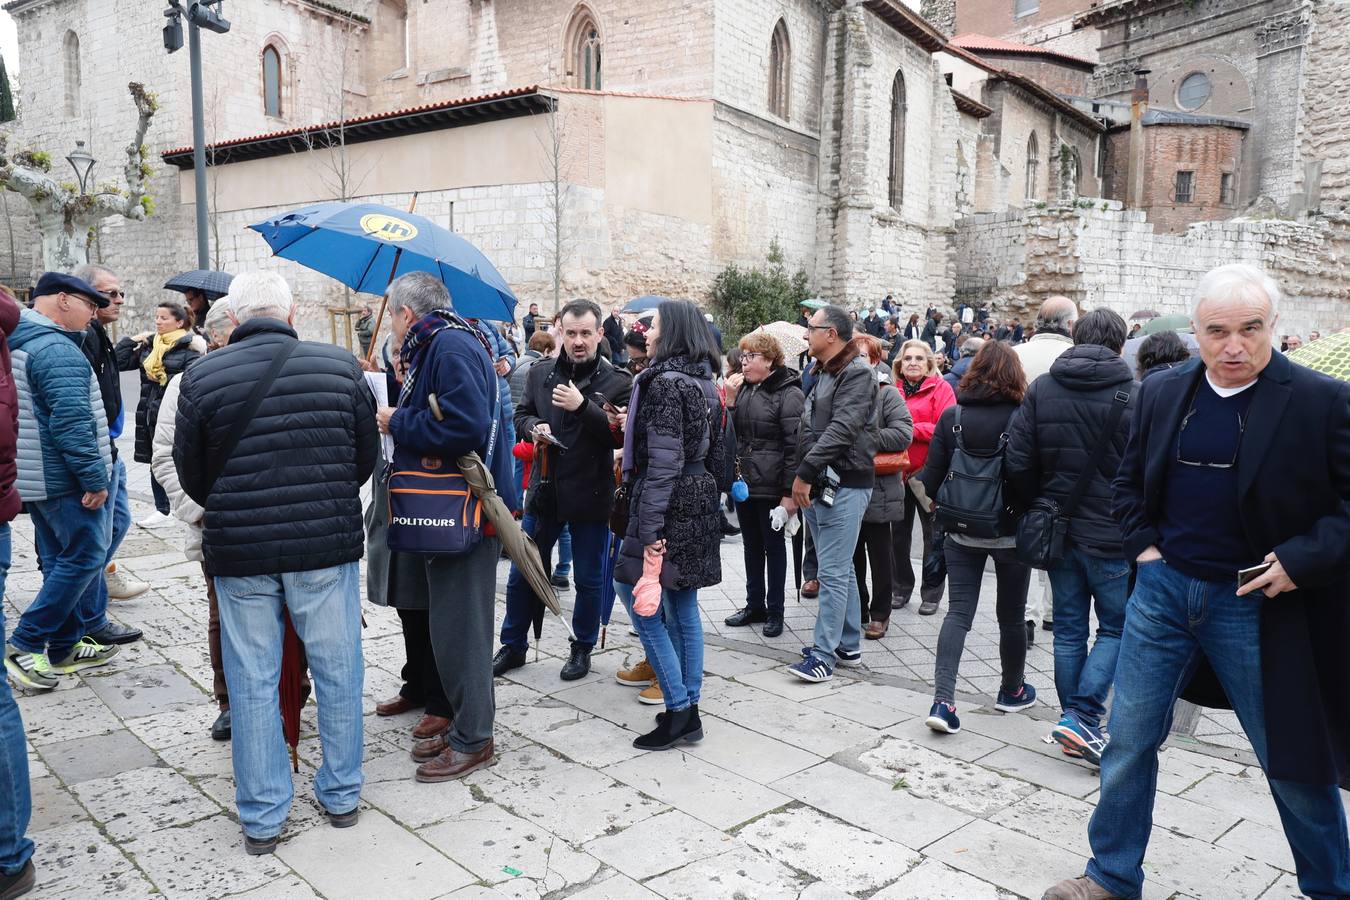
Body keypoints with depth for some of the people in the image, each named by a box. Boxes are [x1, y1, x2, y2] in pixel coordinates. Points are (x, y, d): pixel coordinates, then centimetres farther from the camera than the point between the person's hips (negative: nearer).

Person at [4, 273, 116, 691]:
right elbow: (71, 423, -26)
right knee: (85, 557, -2)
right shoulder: (57, 350, -19)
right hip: (64, 480, -11)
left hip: (36, 479, 11)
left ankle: (64, 647, 23)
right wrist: (94, 478, -21)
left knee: (61, 560, 16)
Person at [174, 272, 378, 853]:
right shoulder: (340, 366, -3)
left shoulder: (202, 376, -5)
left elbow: (190, 473, 4)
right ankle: (341, 796, 26)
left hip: (239, 551, 0)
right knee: (337, 672, 14)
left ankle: (261, 817, 21)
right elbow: (367, 456, 5)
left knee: (252, 682, 11)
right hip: (328, 545, 0)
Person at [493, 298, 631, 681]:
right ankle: (513, 646, 29)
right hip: (544, 489, 4)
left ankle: (582, 648, 30)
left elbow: (622, 435, -15)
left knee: (588, 580, 11)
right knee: (521, 574, 12)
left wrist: (582, 406, -24)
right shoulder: (540, 372, 5)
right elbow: (521, 414, 15)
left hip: (591, 495, -3)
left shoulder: (616, 382, -7)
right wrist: (533, 426, -8)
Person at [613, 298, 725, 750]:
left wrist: (649, 531, -21)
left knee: (643, 604, 0)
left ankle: (679, 710, 3)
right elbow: (715, 453, 17)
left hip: (669, 504, -9)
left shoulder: (665, 383, -16)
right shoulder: (704, 382, 12)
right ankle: (689, 710, 20)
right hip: (700, 498, 9)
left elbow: (663, 462, -21)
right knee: (684, 606, 13)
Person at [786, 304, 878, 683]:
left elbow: (840, 430, -22)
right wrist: (803, 477, 10)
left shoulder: (857, 373, -12)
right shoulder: (824, 374, 18)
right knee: (840, 570, 15)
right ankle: (849, 645, 25)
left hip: (844, 485, -9)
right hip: (818, 485, 9)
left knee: (833, 572, -6)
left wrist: (805, 473, -22)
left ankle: (824, 655, 0)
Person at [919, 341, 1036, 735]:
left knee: (958, 611, 4)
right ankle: (1012, 691, 34)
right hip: (1011, 532, -1)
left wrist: (939, 503, 15)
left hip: (962, 530, 2)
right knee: (1011, 614, 15)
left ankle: (943, 699, -8)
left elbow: (932, 476, -4)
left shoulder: (951, 416, -5)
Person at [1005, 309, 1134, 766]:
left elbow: (1019, 463, -5)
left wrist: (1045, 502, 10)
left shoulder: (1040, 389, -1)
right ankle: (1083, 716, 0)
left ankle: (1073, 721, 23)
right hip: (1110, 534, -4)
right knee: (1116, 627, 10)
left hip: (1057, 530, 4)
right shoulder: (1132, 395, -11)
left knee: (1069, 629, 14)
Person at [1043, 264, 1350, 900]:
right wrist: (1143, 543, 2)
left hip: (1259, 604, -3)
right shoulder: (1161, 393, 2)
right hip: (1163, 588, 3)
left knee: (1295, 759, 13)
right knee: (1129, 741, 10)